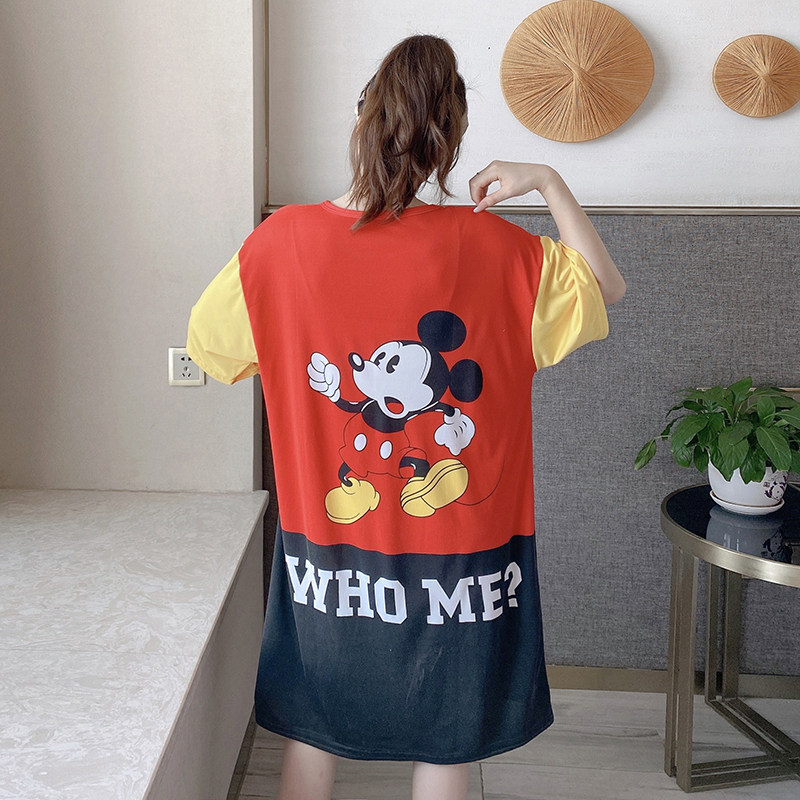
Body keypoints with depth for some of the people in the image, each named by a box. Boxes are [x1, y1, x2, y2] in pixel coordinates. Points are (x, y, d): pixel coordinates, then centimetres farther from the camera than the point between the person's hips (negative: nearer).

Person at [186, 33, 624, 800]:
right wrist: (548, 181, 0)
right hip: (457, 551, -1)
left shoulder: (282, 240, -12)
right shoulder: (491, 247, -15)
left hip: (326, 545, 2)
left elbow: (204, 342, 3)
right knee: (446, 737, 19)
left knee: (313, 725, 22)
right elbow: (606, 287, 1)